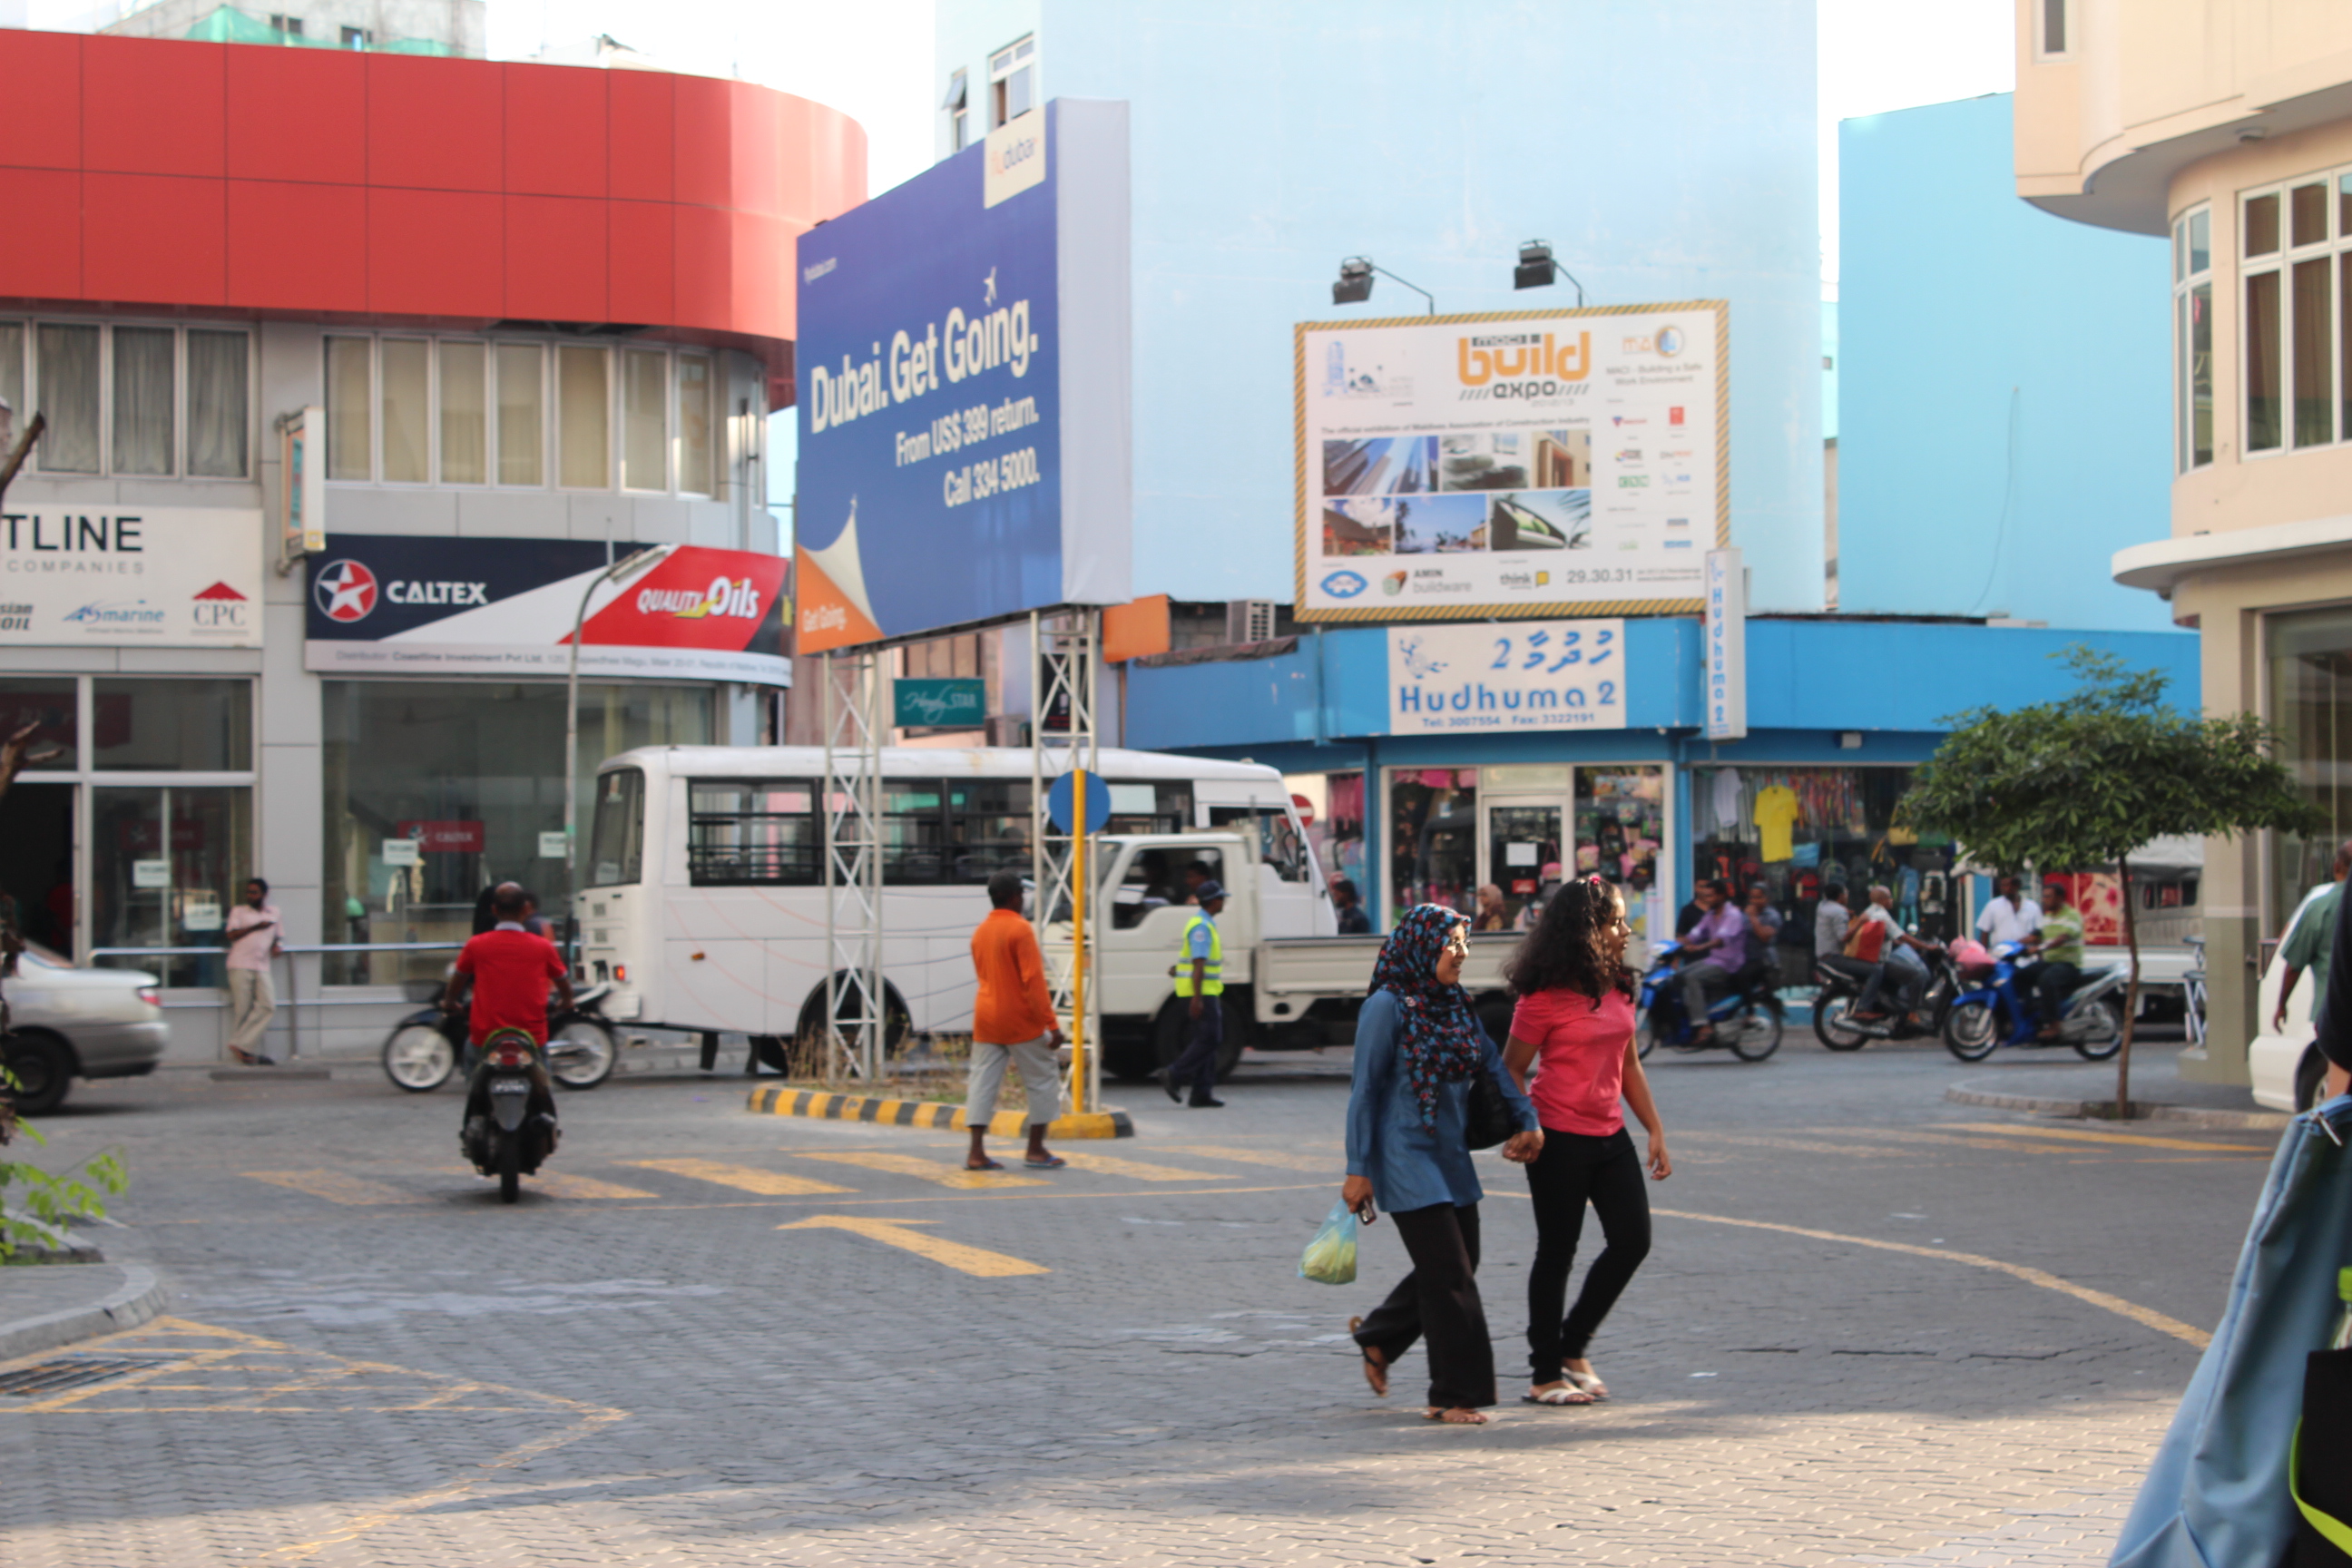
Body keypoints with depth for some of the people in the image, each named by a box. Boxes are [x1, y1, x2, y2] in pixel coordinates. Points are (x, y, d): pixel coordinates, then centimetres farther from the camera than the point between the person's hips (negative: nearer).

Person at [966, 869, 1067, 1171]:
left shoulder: (980, 932, 9)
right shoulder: (1020, 929, -13)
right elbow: (1033, 980, -17)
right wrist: (1052, 1024, -16)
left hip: (986, 1019, 6)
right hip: (1020, 1021, -6)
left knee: (983, 1081, 4)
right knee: (1043, 1078, 6)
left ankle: (976, 1152, -2)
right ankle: (1035, 1149, 6)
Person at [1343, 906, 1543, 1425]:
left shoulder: (1456, 1005, 10)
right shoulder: (1388, 1007, -12)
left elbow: (1494, 1063, 10)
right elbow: (1365, 1090, -11)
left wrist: (1527, 1120, -5)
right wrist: (1358, 1170, -12)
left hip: (1452, 1158, 8)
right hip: (1407, 1156, -8)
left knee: (1455, 1267, 13)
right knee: (1450, 1275, -7)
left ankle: (1377, 1337, 35)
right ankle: (1454, 1395, 2)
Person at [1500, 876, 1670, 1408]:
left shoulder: (1618, 988, 9)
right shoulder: (1544, 997, -13)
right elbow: (1511, 1070, -8)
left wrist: (1655, 1130, 12)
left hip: (1609, 1135, 7)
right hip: (1560, 1139, -7)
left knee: (1632, 1240, 4)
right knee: (1557, 1253, 0)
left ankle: (1572, 1348, 21)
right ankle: (1545, 1375, 11)